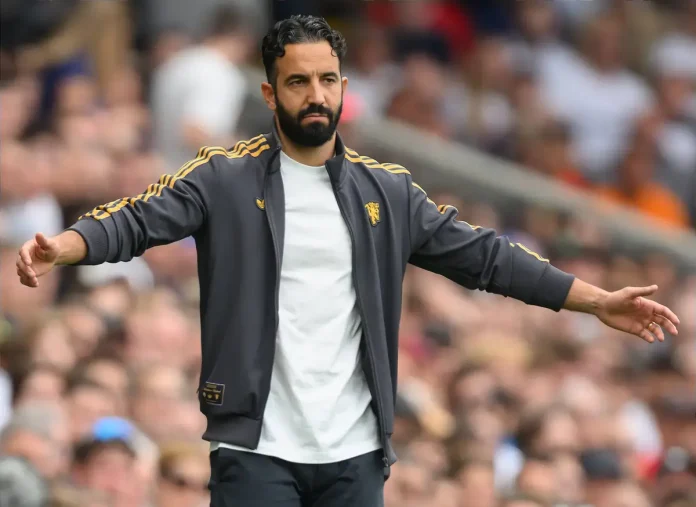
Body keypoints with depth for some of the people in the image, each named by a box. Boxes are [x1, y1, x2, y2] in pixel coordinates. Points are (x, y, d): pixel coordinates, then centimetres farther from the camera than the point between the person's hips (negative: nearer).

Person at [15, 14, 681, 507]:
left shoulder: (386, 192, 11)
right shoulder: (225, 180, 1)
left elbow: (482, 255, 13)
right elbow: (138, 220, -10)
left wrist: (598, 301, 9)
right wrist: (60, 247, -31)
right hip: (256, 451, -3)